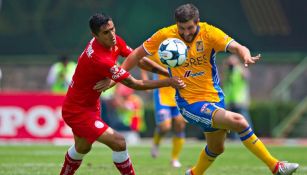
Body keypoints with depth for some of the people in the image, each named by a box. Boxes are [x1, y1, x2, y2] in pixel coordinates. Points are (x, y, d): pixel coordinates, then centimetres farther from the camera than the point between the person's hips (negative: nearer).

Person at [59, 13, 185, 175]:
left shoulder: (115, 42, -9)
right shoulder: (99, 59, -35)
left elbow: (138, 59, 3)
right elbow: (134, 84, -30)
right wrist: (168, 82, -25)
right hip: (77, 111, -10)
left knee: (82, 148, 30)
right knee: (118, 143, -19)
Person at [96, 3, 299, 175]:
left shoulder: (209, 33, -11)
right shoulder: (165, 35, -10)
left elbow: (235, 47, -24)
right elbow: (138, 54, 3)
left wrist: (245, 55, -46)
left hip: (214, 97, 4)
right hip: (190, 103, -4)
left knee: (216, 147, 19)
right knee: (238, 121, -23)